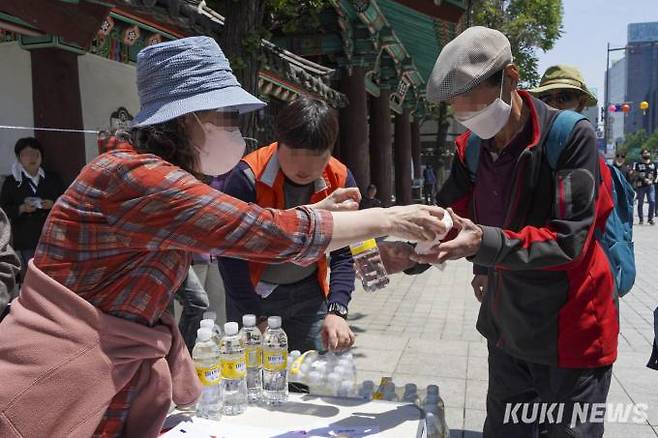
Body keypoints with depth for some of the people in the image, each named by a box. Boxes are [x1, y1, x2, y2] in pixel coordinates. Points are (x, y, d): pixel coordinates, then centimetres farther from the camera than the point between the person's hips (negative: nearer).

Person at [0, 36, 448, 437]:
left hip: (120, 375, 9)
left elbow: (234, 230, 12)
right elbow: (269, 232, -26)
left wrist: (315, 211, 4)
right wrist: (386, 220, -17)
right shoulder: (137, 177, -24)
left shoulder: (161, 178, 6)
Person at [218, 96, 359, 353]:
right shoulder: (247, 177, -22)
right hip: (252, 293, -3)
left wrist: (336, 311, -23)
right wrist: (257, 320, -17)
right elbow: (231, 255, -18)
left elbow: (343, 255, -10)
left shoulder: (341, 180, -12)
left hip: (310, 294, 3)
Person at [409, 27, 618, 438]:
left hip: (571, 330, -6)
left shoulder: (571, 136, -20)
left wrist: (484, 244, -39)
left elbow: (569, 239, -26)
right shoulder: (470, 148, -2)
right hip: (507, 326, 6)